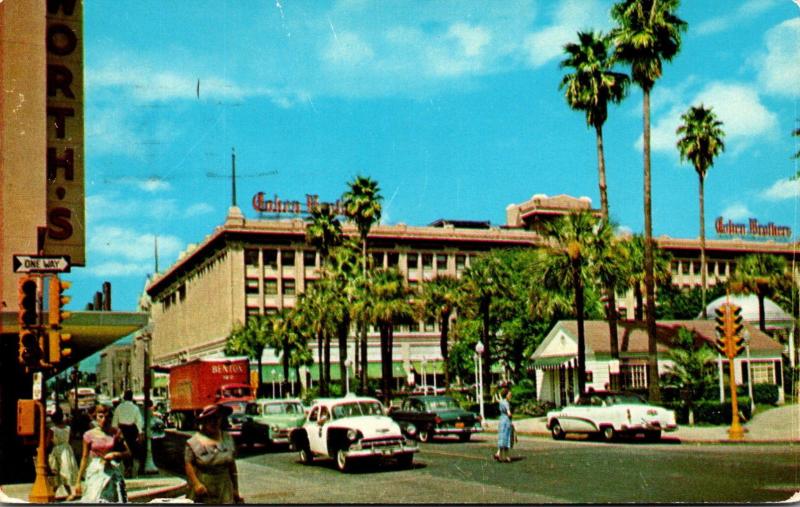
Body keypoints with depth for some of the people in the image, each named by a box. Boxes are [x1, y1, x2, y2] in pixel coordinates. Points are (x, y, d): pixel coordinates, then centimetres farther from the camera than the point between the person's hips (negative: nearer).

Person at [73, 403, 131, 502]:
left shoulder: (116, 432, 1)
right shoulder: (90, 435, -1)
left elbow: (128, 453, 5)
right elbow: (84, 458, 5)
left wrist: (115, 454, -14)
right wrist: (78, 481, 5)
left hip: (113, 472, 1)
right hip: (95, 472, -1)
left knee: (114, 500, 0)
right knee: (95, 500, -8)